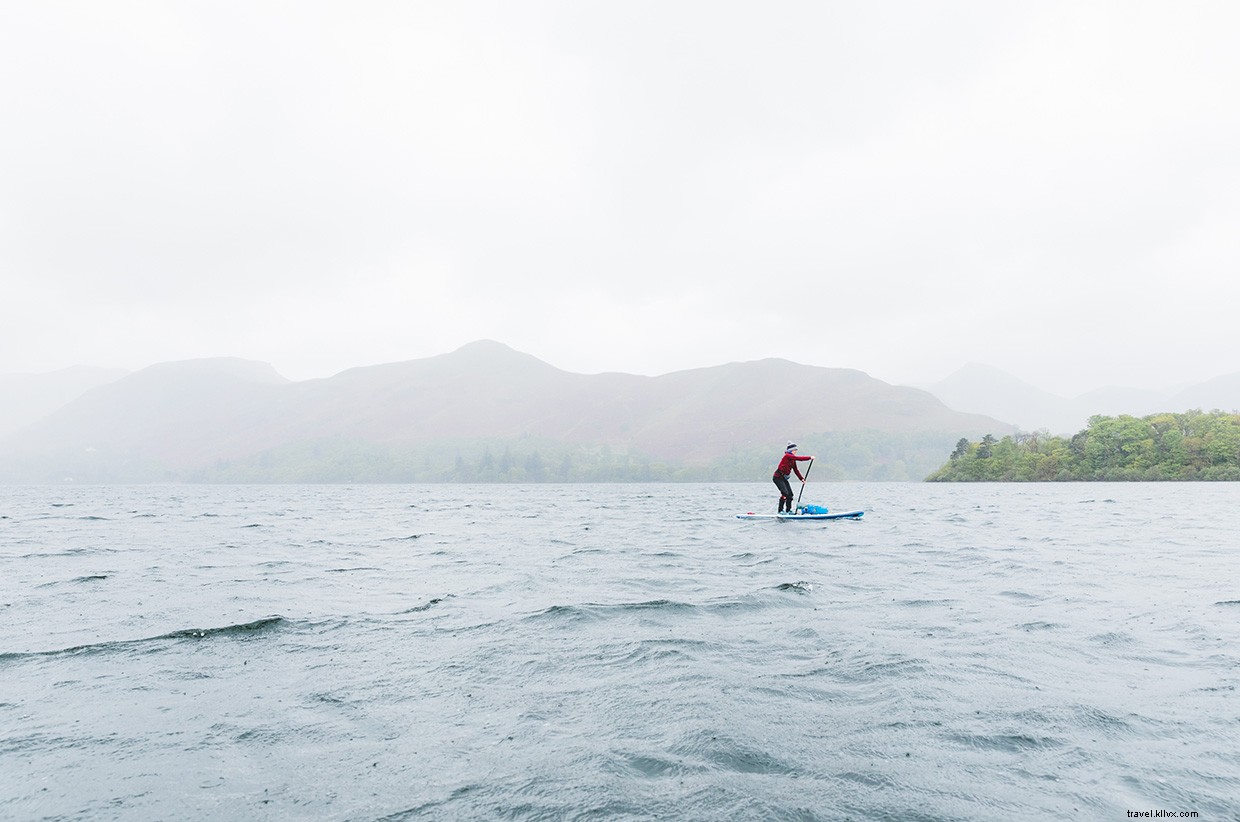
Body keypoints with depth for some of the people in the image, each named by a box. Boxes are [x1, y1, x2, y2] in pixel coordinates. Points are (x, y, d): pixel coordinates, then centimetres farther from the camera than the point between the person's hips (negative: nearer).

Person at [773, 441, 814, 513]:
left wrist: (802, 479, 9)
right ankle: (780, 510, -10)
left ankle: (788, 510, 15)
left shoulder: (793, 459, 12)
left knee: (790, 494, 5)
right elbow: (799, 458, -24)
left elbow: (796, 470, 14)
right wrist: (810, 458, -19)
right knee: (785, 493, -18)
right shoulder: (787, 456, -16)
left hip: (784, 478, 9)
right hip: (778, 477, -9)